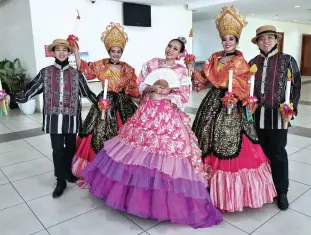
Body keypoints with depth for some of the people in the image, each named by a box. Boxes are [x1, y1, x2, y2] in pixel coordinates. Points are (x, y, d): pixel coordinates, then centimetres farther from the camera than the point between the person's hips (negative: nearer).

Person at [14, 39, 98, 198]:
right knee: (57, 149, 3)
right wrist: (17, 98, -8)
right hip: (54, 117, 0)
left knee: (70, 147, 12)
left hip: (71, 117, 1)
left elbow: (86, 92, 8)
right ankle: (61, 181, 15)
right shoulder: (45, 73, 3)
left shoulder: (76, 73, 3)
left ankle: (68, 172, 33)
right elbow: (32, 89, 3)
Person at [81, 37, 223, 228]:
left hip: (169, 117, -2)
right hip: (147, 113, 3)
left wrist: (162, 96, -11)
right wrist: (152, 88, -11)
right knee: (139, 154, 4)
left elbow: (183, 98, -4)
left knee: (165, 155, -5)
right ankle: (137, 190, 23)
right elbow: (140, 85, 7)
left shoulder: (182, 72, 2)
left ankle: (166, 200, 12)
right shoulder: (151, 64, 9)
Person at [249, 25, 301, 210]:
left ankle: (282, 191, 19)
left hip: (278, 114, -3)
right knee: (261, 150, 12)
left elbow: (296, 85, 1)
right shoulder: (253, 62, 8)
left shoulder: (287, 60, 0)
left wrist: (292, 106, -6)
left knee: (278, 152, 4)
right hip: (257, 113, 3)